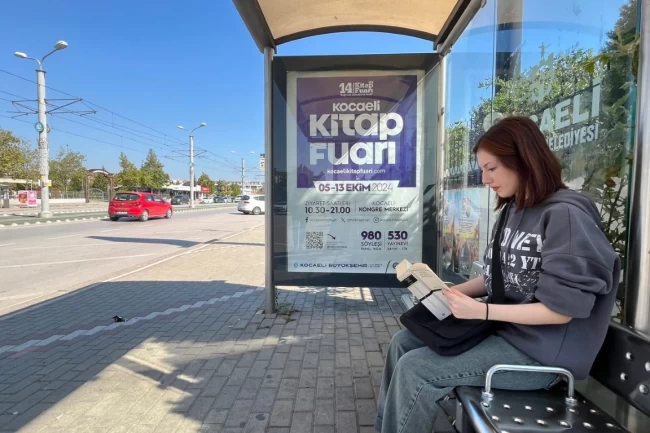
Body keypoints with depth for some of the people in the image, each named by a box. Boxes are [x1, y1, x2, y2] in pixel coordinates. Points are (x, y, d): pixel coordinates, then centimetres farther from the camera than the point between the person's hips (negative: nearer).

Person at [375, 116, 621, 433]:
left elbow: (561, 309, -21)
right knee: (403, 342, 4)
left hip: (539, 351, -8)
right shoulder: (513, 210, 7)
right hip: (501, 327, 8)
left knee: (414, 369, -17)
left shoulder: (565, 215, -19)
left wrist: (481, 311, -23)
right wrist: (452, 292, -2)